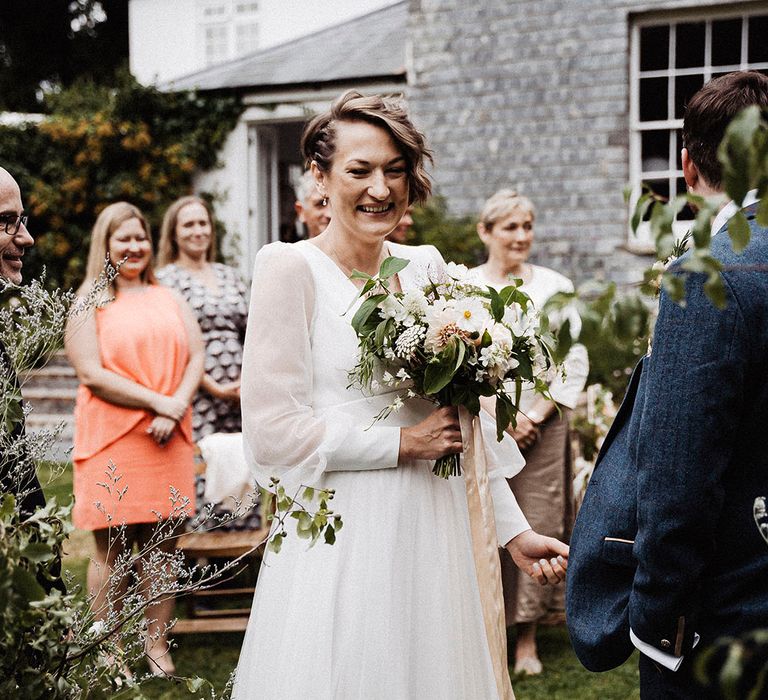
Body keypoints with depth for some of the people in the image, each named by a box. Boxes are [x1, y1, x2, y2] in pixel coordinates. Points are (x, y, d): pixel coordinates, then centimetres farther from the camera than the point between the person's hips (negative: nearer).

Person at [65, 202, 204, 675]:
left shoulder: (170, 299, 16)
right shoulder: (89, 303, 3)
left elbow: (196, 357, 8)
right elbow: (92, 374, -8)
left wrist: (175, 410, -10)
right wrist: (157, 401, -14)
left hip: (168, 440, 4)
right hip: (112, 439, -3)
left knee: (162, 545, 5)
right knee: (113, 548, 0)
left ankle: (158, 649, 14)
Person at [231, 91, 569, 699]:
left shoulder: (425, 267, 10)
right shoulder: (292, 268, -7)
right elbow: (272, 432, -14)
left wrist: (514, 531, 11)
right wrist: (404, 443, -11)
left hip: (431, 535, 6)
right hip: (340, 541, -5)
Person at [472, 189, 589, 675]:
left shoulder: (554, 286, 5)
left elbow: (575, 361, 3)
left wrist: (536, 415, -6)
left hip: (541, 428, 0)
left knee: (537, 524, -1)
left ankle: (528, 639, 7)